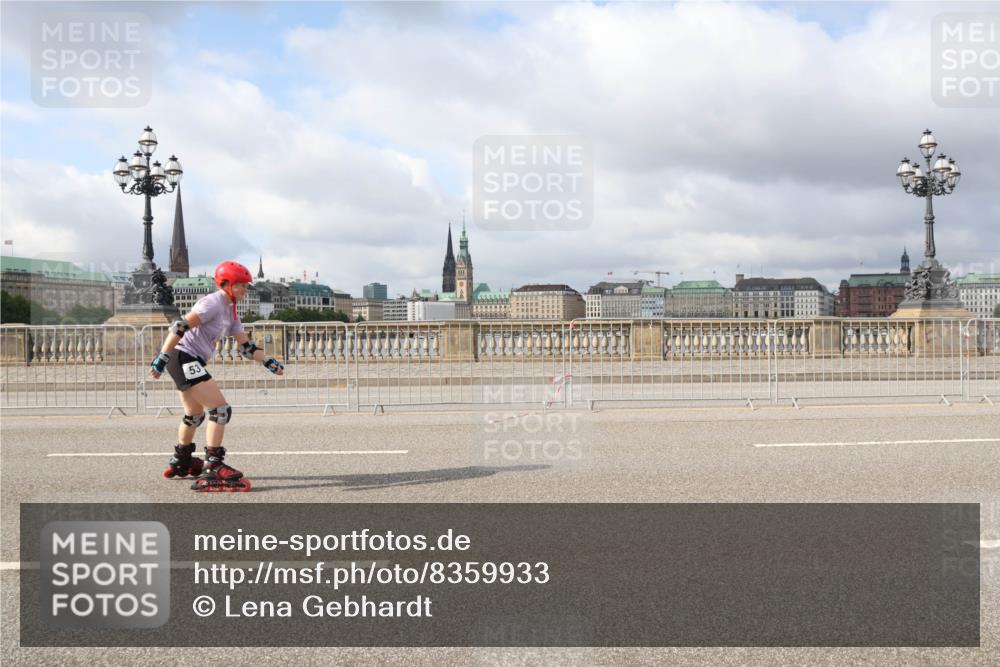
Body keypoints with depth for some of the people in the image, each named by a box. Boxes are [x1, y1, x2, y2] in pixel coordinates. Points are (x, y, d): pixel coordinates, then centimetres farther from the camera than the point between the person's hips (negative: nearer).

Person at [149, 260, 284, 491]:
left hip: (191, 363, 10)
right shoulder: (213, 303, -14)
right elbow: (181, 326, -23)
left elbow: (246, 346, 14)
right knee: (220, 409, -14)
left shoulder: (230, 312, 16)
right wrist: (162, 357, -27)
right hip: (183, 357, -10)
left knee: (195, 415, 25)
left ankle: (181, 462, 44)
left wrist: (268, 362, 1)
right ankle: (212, 471, -16)